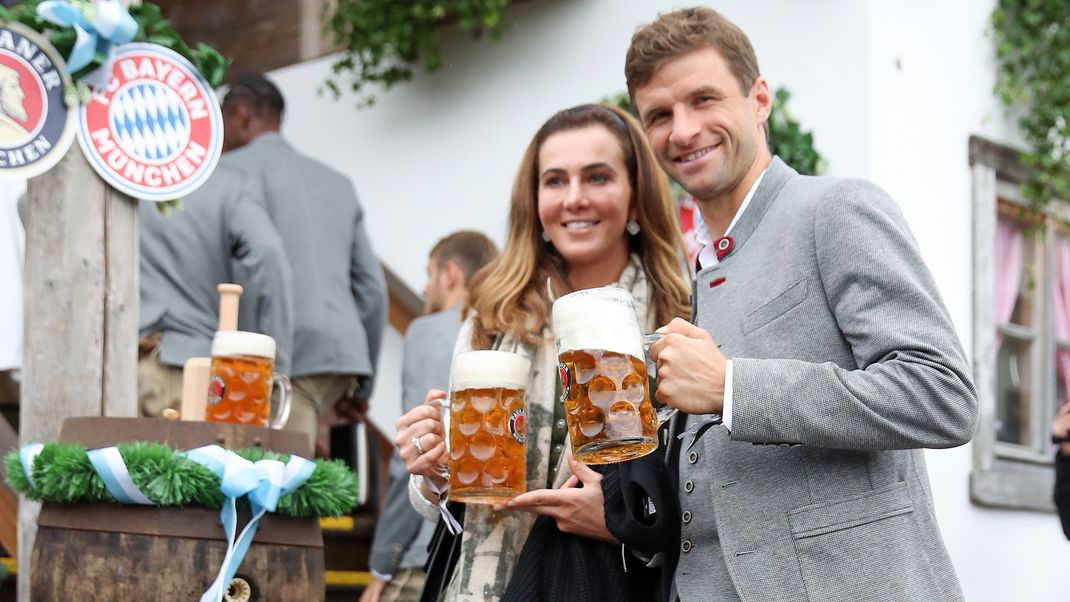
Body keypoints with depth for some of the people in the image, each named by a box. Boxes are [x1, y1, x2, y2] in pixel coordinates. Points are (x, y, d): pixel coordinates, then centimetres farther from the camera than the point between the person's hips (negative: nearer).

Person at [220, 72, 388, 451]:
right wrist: (362, 386, 26)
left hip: (290, 361, -7)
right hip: (344, 359, 7)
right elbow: (372, 286, 22)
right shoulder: (336, 182, 25)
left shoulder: (234, 168, 4)